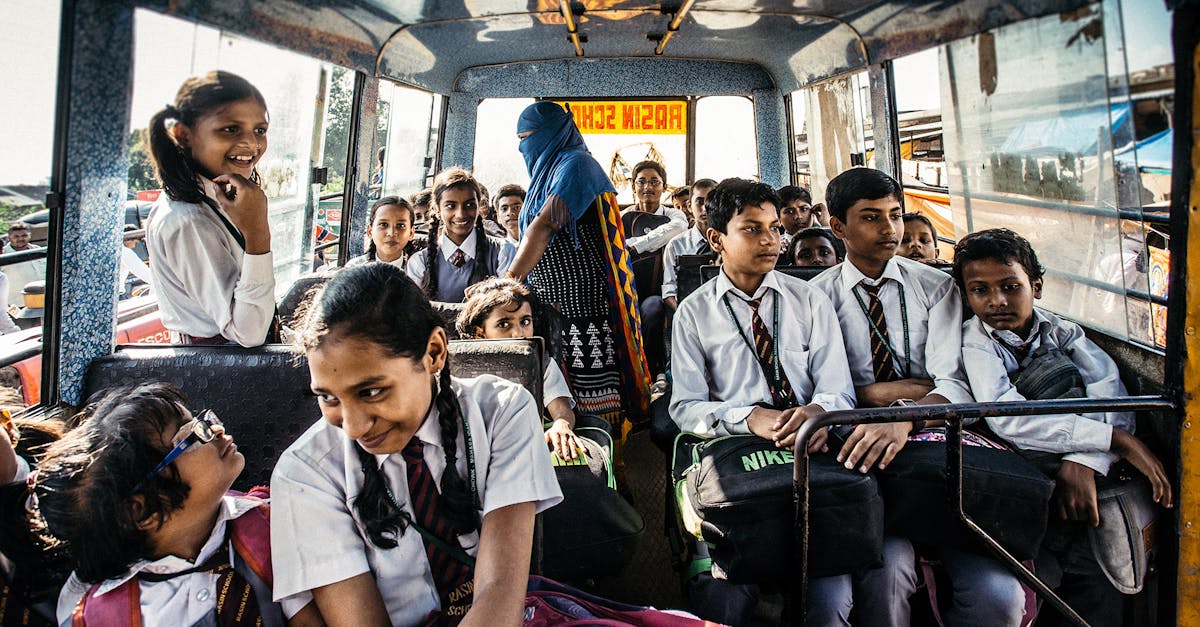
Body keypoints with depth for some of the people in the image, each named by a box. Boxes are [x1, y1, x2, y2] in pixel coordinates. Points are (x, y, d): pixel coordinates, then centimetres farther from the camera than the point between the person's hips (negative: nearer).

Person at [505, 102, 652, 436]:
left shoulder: (575, 164, -8)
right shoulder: (548, 171, 21)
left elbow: (545, 226, -21)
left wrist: (507, 282, -29)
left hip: (583, 302, -9)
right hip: (553, 301, 9)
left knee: (591, 395, -7)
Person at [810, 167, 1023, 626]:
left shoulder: (936, 288, 8)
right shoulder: (819, 296, 5)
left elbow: (956, 385, -7)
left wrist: (906, 417, -26)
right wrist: (875, 393, -10)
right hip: (864, 457, -1)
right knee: (886, 573, -30)